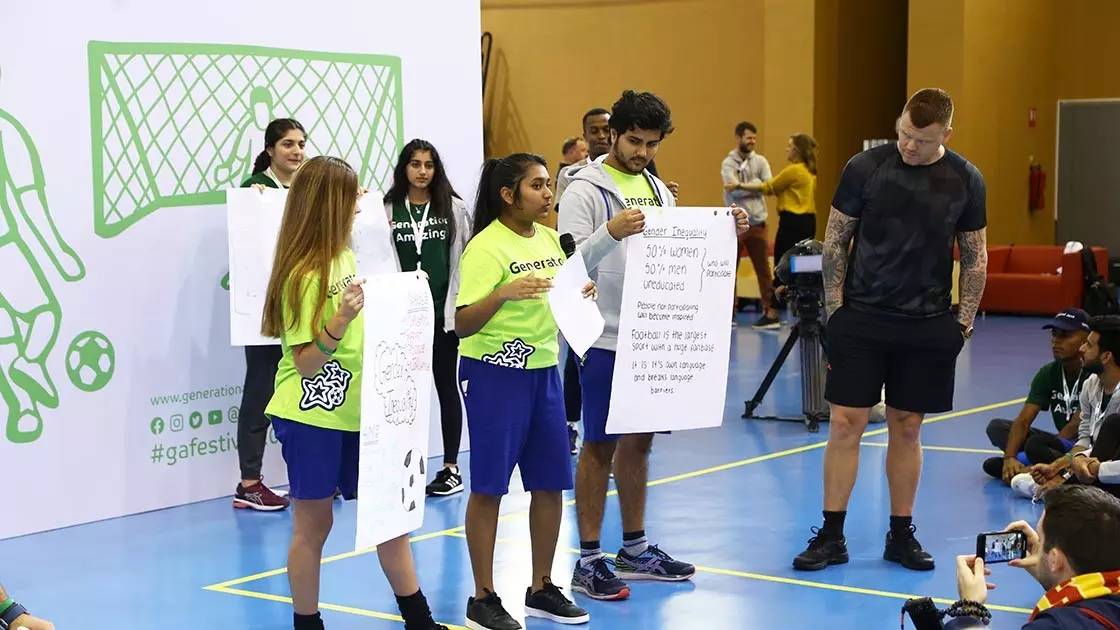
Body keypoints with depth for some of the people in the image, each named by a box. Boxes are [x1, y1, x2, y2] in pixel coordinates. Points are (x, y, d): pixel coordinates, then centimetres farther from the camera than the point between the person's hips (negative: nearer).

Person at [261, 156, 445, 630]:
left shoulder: (342, 254, 7)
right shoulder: (304, 274, -17)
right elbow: (306, 362, -20)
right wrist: (341, 319, -31)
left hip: (355, 411, 8)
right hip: (311, 416, -8)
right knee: (314, 525, 4)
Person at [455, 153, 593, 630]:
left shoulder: (550, 239, 8)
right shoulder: (485, 247, -14)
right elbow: (462, 324, -19)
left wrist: (580, 295, -2)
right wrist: (504, 293, -34)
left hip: (543, 370, 7)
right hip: (494, 372, -7)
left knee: (550, 483, 10)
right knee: (489, 487, 0)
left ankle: (541, 590, 24)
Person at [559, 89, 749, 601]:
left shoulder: (657, 188, 12)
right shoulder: (585, 189, -10)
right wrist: (610, 232, -37)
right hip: (605, 339, -7)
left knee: (638, 441, 14)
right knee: (600, 446, -1)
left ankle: (635, 550, 25)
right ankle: (588, 560, 7)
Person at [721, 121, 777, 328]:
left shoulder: (760, 161, 5)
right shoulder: (728, 163, -1)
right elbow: (733, 189, -15)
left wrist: (742, 186, -14)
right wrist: (756, 185, -10)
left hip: (757, 223, 1)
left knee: (763, 268, 1)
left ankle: (770, 311, 1)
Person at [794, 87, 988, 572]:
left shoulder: (965, 181, 0)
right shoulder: (865, 168, -4)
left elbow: (975, 257, 7)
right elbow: (835, 241, 2)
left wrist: (964, 320, 2)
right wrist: (834, 309, -3)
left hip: (927, 326, 1)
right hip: (862, 318, -1)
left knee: (907, 428, 8)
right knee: (845, 423, -2)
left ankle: (901, 536, 20)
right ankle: (831, 537, 7)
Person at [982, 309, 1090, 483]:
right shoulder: (1048, 373, 4)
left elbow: (1076, 426, -21)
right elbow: (1023, 420, -4)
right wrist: (1009, 457, -24)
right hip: (1063, 442, 8)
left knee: (1036, 444, -35)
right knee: (996, 427, -2)